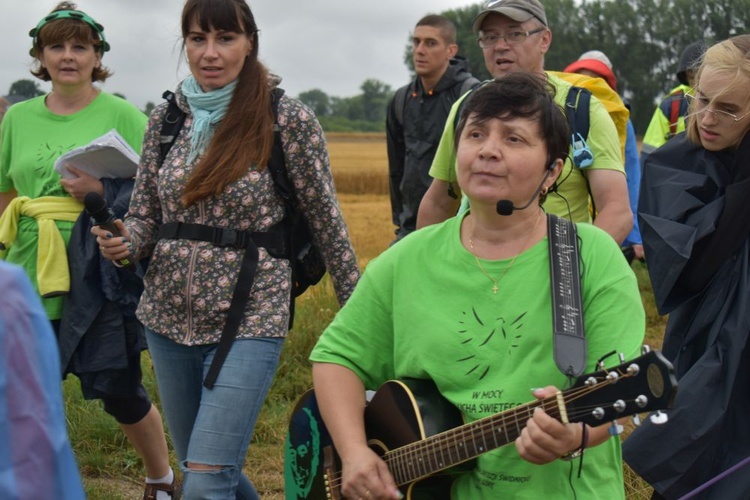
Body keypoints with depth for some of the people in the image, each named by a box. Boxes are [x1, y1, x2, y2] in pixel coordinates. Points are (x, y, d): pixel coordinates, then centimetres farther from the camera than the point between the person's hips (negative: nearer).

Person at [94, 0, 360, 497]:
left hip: (248, 318, -5)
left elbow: (326, 219, -3)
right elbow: (145, 214, 10)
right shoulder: (166, 117, 5)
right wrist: (122, 242, -13)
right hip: (169, 315, 6)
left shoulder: (289, 119, -8)